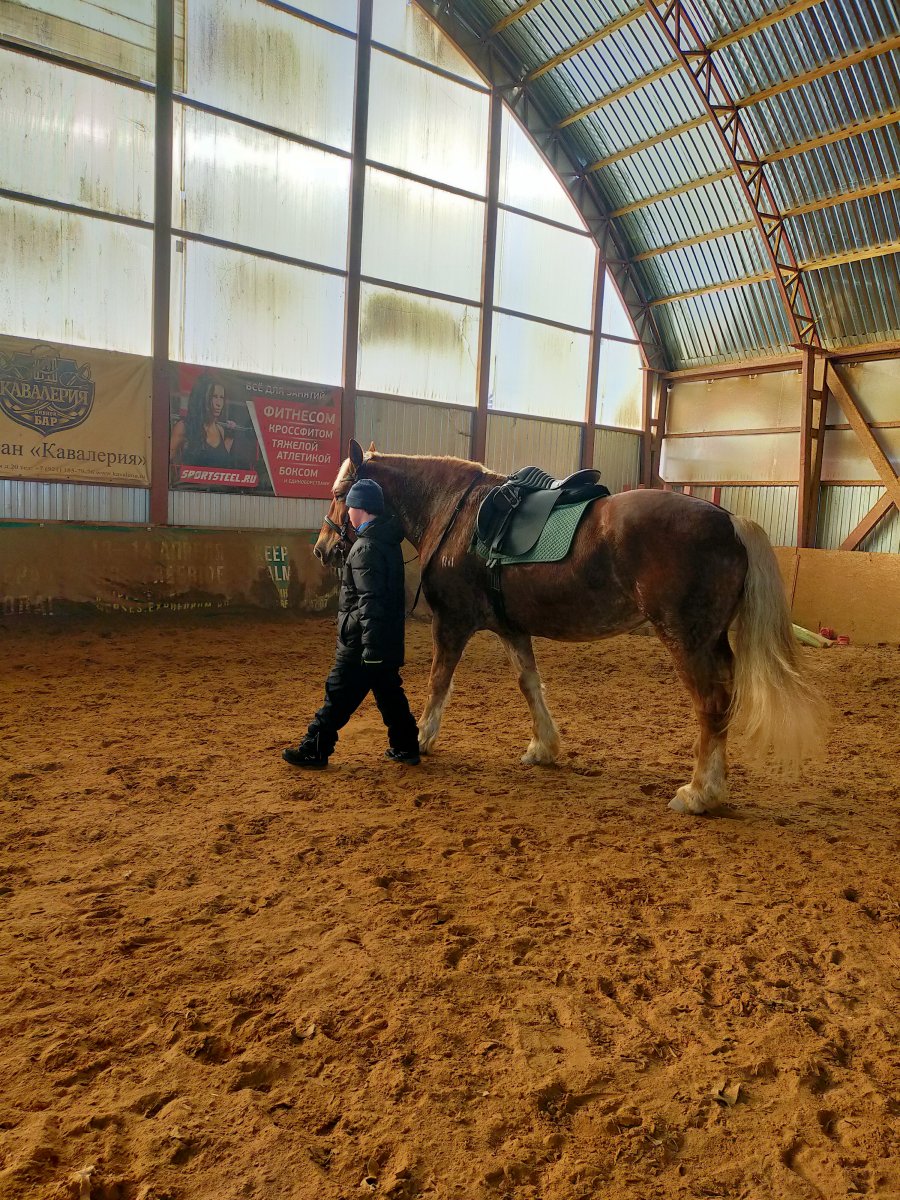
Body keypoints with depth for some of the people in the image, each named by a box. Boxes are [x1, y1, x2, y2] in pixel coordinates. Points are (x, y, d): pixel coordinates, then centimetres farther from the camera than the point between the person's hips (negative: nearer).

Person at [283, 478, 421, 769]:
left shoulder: (365, 547, -19)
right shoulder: (389, 540, 11)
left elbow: (369, 602, -24)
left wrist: (371, 647, -24)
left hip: (362, 641, -9)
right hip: (388, 639, 9)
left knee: (339, 694, 1)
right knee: (389, 691, 16)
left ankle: (314, 750, 10)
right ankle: (405, 747, 21)